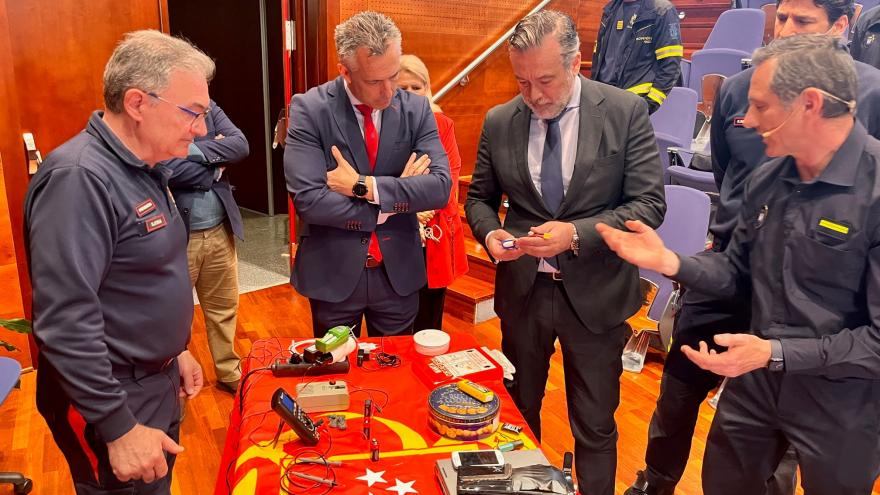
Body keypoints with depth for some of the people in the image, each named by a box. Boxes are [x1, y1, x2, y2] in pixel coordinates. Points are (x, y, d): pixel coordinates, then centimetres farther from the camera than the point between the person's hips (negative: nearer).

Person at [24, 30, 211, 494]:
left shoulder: (144, 168, 5)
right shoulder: (80, 178, -25)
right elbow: (65, 322, -28)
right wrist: (118, 427, -25)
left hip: (156, 382, 9)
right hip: (110, 400, -9)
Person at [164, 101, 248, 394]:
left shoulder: (208, 108, 6)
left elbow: (241, 145, -7)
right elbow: (167, 168, -24)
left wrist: (196, 150, -19)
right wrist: (215, 164, -11)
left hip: (219, 231, 6)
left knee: (224, 308, 18)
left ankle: (229, 373, 35)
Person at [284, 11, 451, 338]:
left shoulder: (416, 109, -4)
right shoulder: (309, 109, -12)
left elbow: (440, 187, -13)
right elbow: (308, 200, -21)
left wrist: (365, 186, -21)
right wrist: (395, 199, -16)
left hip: (399, 273, 2)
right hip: (332, 274, -2)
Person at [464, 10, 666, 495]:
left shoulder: (626, 111, -9)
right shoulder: (499, 122, -1)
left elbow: (649, 203, -11)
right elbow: (479, 197, 9)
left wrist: (577, 233, -24)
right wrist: (490, 232, -13)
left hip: (595, 292, -2)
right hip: (522, 288, 3)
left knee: (595, 425, 12)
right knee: (518, 412, 20)